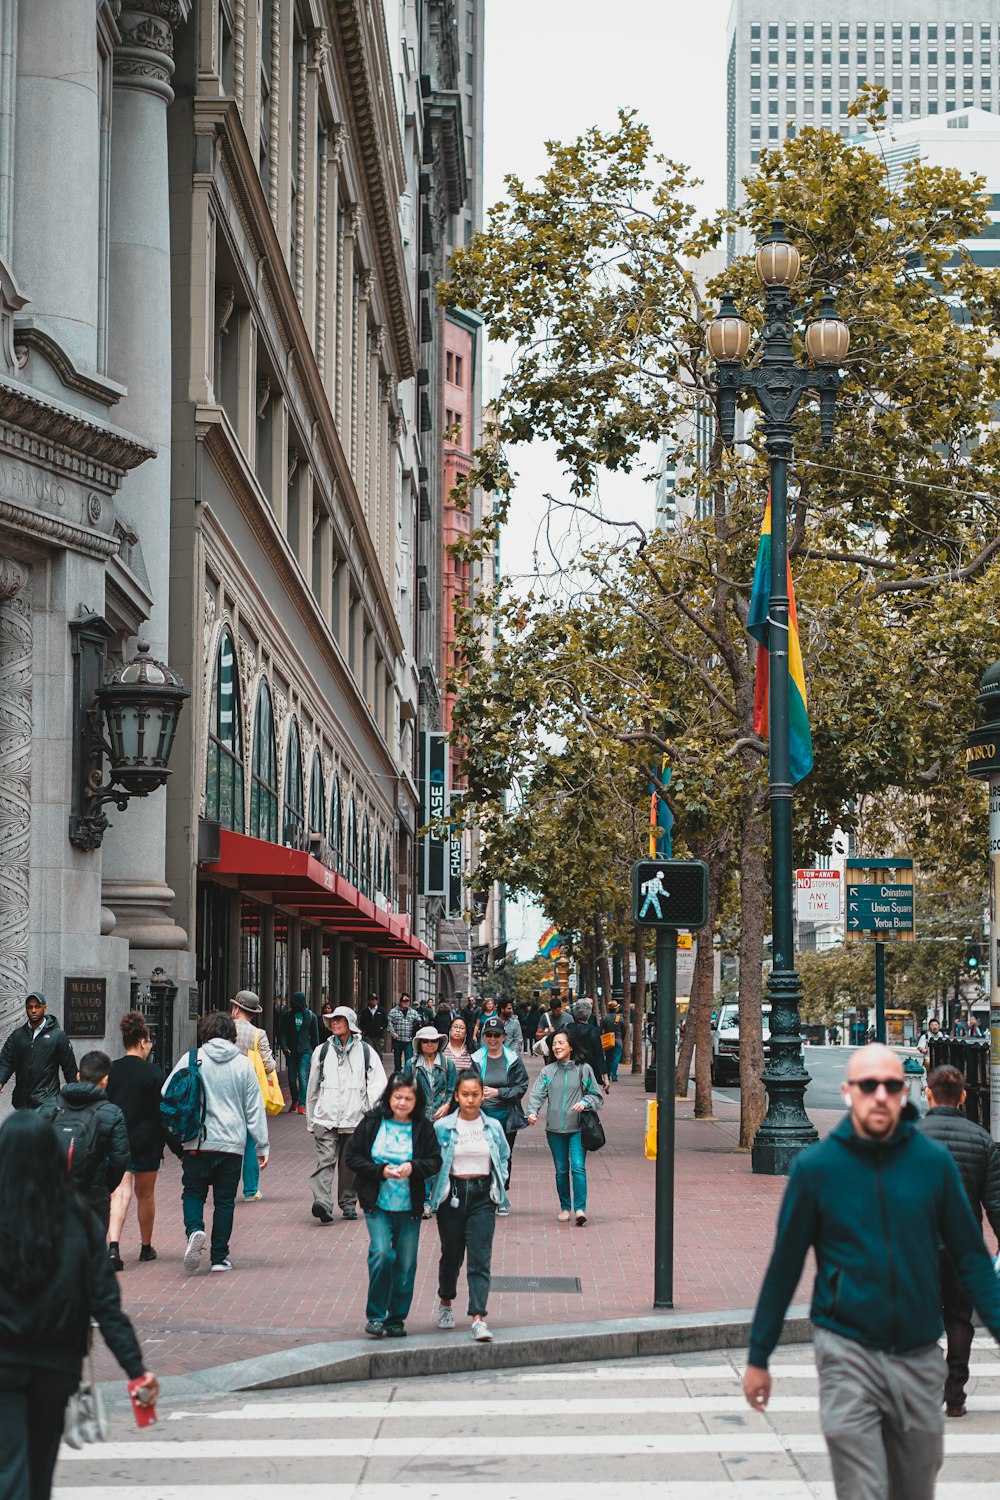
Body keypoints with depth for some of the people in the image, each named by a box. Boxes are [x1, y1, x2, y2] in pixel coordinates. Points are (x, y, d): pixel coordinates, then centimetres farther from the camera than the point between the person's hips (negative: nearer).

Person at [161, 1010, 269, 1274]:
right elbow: (255, 1108, 5)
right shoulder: (243, 1064, 2)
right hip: (232, 1144, 1)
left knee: (193, 1193, 12)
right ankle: (219, 1257, 9)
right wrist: (262, 1145, 11)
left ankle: (194, 1230, -17)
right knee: (224, 1200, 9)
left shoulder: (192, 1059, -2)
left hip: (197, 1143, -1)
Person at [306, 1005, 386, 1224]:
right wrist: (310, 1120, 19)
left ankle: (348, 1203, 21)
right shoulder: (322, 1051, 13)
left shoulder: (365, 1051, 7)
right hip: (326, 1116, 0)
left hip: (355, 1118, 0)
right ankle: (322, 1202, -28)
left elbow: (379, 1082, 3)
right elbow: (312, 1088, 19)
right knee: (325, 1160, -15)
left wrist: (368, 1106, -11)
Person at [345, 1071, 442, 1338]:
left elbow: (435, 1161, 3)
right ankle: (375, 1315, -1)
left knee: (406, 1263, 5)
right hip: (377, 1204, -2)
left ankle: (397, 1318, 21)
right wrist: (380, 1171, -13)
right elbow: (353, 1156, 0)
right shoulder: (372, 1122, -3)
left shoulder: (423, 1127, 0)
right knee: (381, 1252, -17)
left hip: (410, 1206, 2)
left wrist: (413, 1167, -16)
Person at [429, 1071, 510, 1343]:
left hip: (483, 1196, 0)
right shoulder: (442, 1127, -2)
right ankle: (445, 1303, 37)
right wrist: (434, 1191, -3)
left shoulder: (493, 1127, 4)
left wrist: (498, 1184, 6)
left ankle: (479, 1318, -14)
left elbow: (504, 1157, 17)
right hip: (452, 1195, 0)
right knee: (451, 1254, 11)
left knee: (480, 1258, -9)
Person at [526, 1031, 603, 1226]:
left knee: (578, 1167, -15)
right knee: (561, 1170, 10)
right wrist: (532, 1111, -21)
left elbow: (597, 1095, 6)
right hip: (555, 1129, 3)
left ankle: (580, 1208, -18)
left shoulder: (584, 1069, 1)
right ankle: (565, 1207, 21)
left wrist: (585, 1102, -15)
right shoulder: (548, 1071, 7)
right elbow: (538, 1094, -3)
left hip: (577, 1128, -3)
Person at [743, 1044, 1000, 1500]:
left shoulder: (933, 1161, 0)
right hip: (848, 1354, -2)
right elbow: (784, 1268, 3)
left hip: (918, 1355, 2)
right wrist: (758, 1358, 6)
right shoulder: (815, 1167, -4)